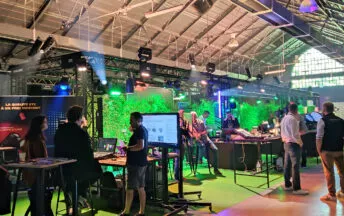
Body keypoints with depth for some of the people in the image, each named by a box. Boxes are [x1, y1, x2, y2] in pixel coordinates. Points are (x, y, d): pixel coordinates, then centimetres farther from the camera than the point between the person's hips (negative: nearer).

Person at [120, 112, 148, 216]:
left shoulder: (139, 130, -15)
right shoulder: (143, 130, 15)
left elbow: (140, 146, -27)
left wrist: (128, 148, -16)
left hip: (135, 164, -10)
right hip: (141, 163, 10)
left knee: (130, 188, -2)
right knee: (141, 188, 11)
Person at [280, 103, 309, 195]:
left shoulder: (284, 118, 10)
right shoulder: (292, 119, -17)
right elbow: (294, 134, -20)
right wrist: (300, 143, -7)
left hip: (286, 143, 9)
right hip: (293, 144, -9)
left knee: (287, 165, 14)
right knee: (295, 167, -6)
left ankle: (287, 185, 22)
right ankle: (296, 188, -3)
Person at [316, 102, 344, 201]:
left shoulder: (322, 121, -11)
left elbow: (319, 138, -16)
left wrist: (319, 150, -6)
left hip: (327, 151, -5)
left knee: (329, 172, 4)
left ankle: (332, 195, 10)